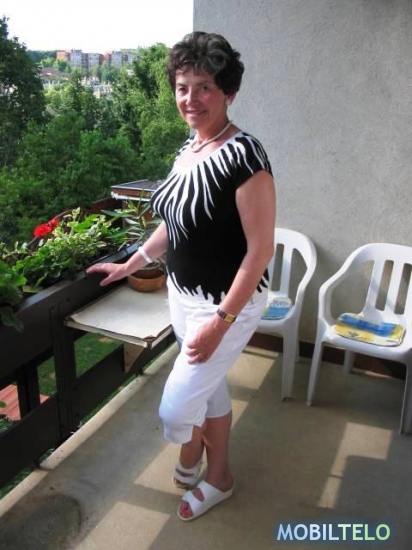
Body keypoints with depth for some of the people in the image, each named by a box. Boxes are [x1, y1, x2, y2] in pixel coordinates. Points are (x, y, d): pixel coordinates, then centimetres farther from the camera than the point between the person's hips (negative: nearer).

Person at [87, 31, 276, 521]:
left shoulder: (243, 155, -22)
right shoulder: (189, 148, 3)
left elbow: (260, 250, -22)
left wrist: (221, 321, -23)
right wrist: (128, 266, 18)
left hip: (228, 304, -8)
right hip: (182, 295, 8)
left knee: (175, 408, 0)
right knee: (209, 388, 23)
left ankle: (189, 460, 38)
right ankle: (218, 478, 47)